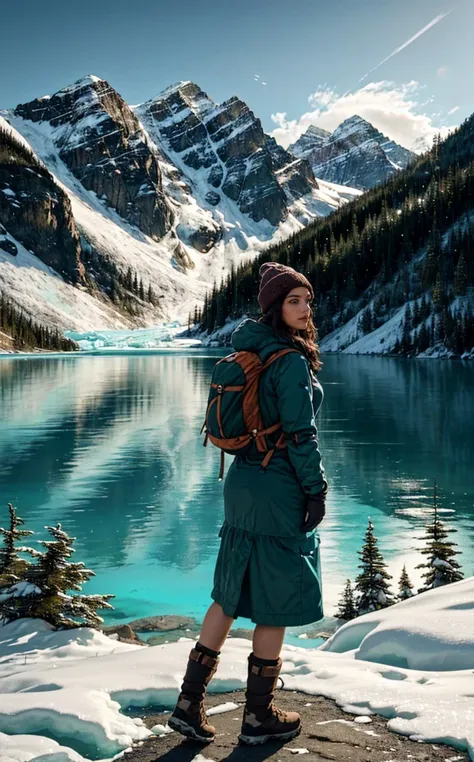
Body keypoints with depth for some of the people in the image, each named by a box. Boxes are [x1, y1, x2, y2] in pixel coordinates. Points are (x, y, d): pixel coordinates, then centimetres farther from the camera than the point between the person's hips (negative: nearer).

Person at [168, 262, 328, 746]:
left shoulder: (248, 351, 10)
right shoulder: (292, 360, -16)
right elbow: (300, 435, -18)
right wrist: (317, 489, -9)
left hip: (242, 483, 9)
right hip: (281, 492, -8)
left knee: (231, 595, 15)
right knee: (275, 606, 5)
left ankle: (189, 704, 20)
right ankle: (259, 718, 19)